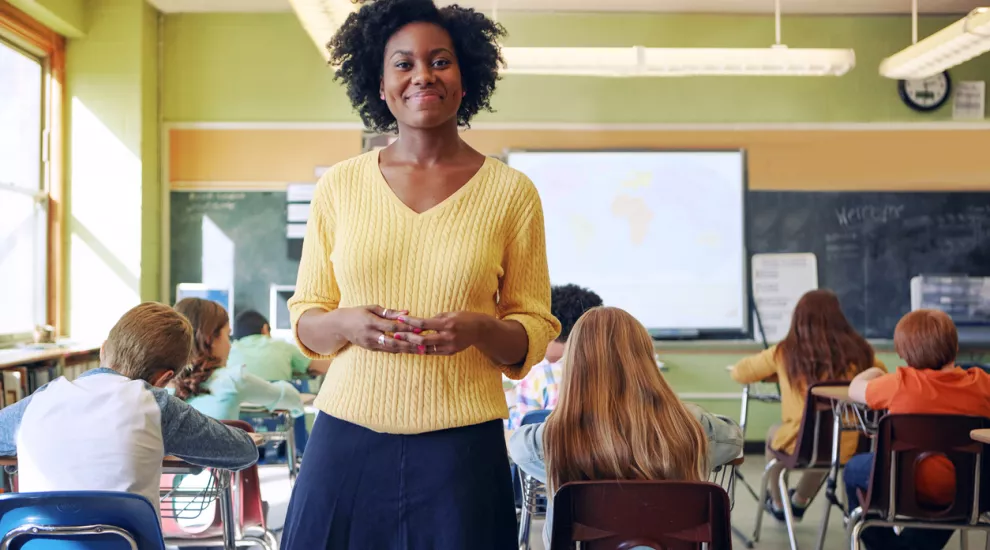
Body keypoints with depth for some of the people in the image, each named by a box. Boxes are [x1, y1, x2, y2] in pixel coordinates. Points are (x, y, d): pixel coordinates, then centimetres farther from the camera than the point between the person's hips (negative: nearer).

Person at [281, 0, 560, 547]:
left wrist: (479, 329, -16)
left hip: (462, 448, -1)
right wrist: (349, 323, -12)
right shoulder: (339, 186, 5)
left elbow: (535, 334, 5)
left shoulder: (511, 192, 2)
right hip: (346, 440, 1)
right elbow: (305, 321, 10)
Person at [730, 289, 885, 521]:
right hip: (848, 447, 2)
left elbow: (739, 373, 7)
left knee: (774, 433, 34)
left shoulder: (784, 352, -7)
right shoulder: (858, 350, -5)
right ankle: (799, 502, 59)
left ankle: (778, 505, 51)